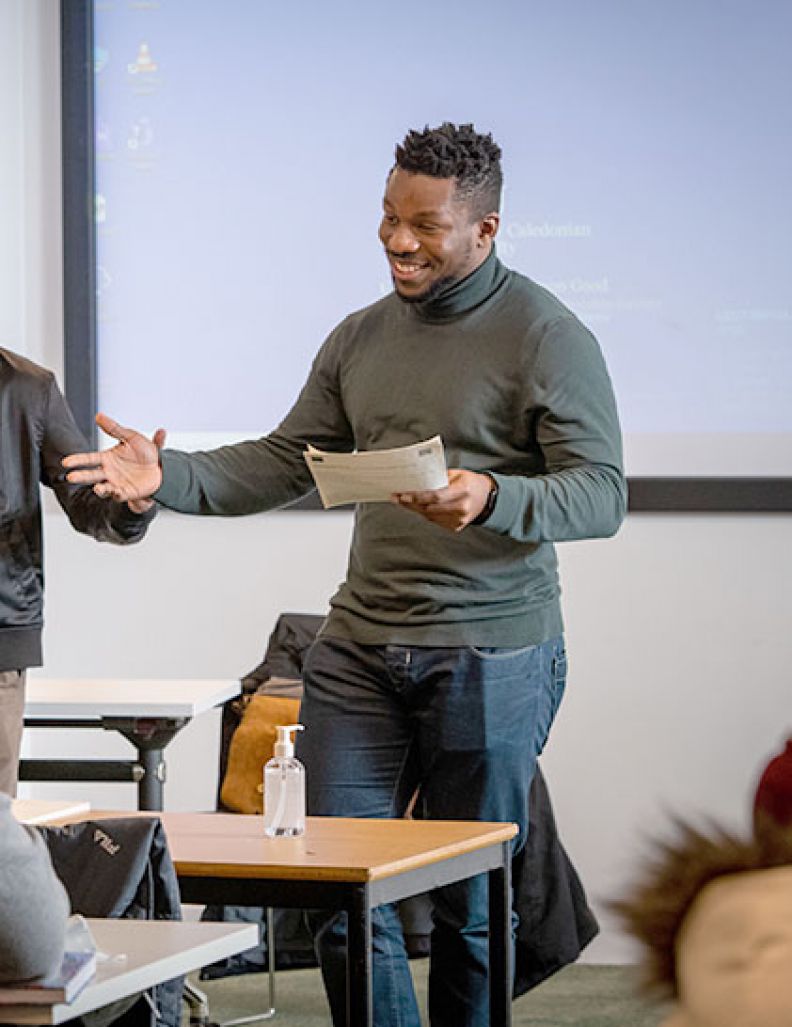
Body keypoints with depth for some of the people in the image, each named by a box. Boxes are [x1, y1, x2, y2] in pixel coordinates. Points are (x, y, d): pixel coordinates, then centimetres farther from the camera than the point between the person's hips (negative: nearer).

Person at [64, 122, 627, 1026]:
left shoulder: (547, 337, -6)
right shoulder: (360, 338, 14)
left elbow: (602, 495, -12)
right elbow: (284, 462, 17)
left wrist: (491, 498, -30)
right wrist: (168, 478, 1)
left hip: (492, 654, -5)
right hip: (359, 648, 5)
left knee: (471, 904, 2)